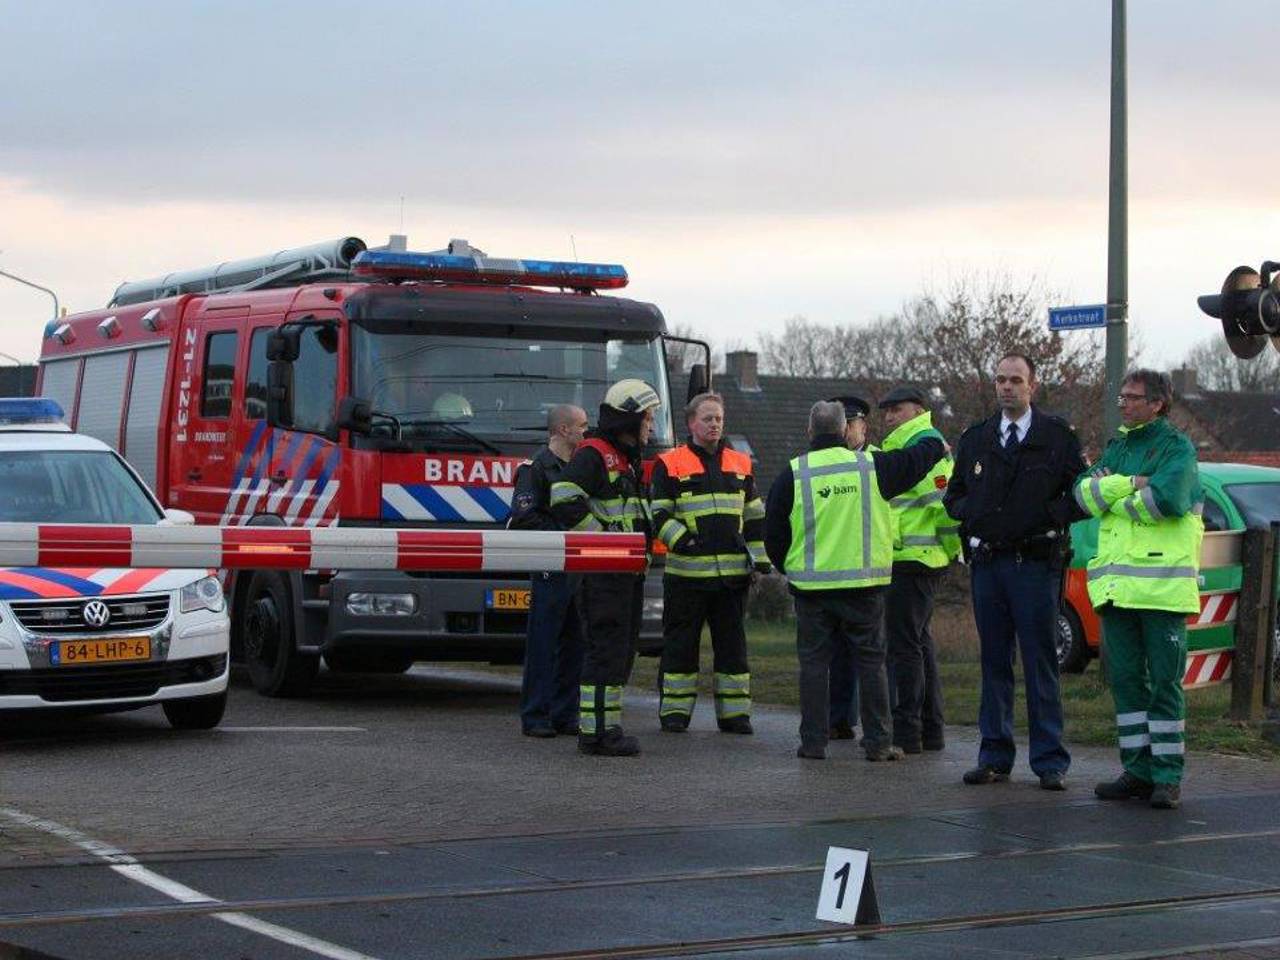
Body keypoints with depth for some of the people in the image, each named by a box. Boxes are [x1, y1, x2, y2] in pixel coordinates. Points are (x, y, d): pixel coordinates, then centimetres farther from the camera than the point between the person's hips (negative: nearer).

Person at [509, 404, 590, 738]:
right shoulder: (537, 468, -8)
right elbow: (524, 517, -17)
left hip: (579, 569, 8)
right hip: (550, 569, -8)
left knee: (573, 645, 8)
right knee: (542, 645, -4)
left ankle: (564, 715, 14)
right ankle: (535, 718, -1)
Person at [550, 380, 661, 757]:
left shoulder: (628, 459, 21)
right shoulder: (593, 454, -11)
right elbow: (565, 499, -25)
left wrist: (640, 550, 21)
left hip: (628, 573, 10)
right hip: (603, 572, -10)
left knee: (622, 651, 11)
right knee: (606, 649, -11)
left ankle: (606, 728, 16)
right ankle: (596, 732, -10)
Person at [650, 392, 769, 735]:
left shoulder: (740, 464, 15)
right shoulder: (670, 465, 2)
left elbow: (754, 515, 18)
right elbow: (659, 513, -2)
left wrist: (760, 556, 11)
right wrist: (679, 539, -18)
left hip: (733, 573, 4)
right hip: (687, 572, -4)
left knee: (732, 643, 7)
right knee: (680, 644, 1)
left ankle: (734, 712, 12)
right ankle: (675, 711, 8)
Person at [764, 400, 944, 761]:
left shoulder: (792, 475, -2)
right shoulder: (871, 466, 0)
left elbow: (774, 535, 3)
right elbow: (916, 459, 15)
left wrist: (788, 568, 20)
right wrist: (937, 444, 37)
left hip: (812, 585, 0)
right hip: (864, 584, 0)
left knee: (814, 662, 6)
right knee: (871, 661, 6)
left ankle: (813, 741, 4)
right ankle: (877, 742, 5)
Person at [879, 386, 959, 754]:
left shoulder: (924, 442, -12)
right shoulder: (901, 446, 21)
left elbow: (945, 498, -20)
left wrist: (952, 544, -15)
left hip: (913, 559, -11)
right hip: (911, 559, 11)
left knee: (903, 645, -9)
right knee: (918, 643, 15)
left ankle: (906, 732, -7)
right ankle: (930, 730, 20)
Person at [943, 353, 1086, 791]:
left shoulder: (1058, 436, 3)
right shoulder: (975, 438, 14)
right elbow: (954, 495, 21)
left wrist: (1050, 514, -13)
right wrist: (970, 512, 1)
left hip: (1036, 562, -4)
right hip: (986, 562, 4)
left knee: (1040, 662, -4)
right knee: (994, 661, 8)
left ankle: (1050, 760, 0)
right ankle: (995, 756, 13)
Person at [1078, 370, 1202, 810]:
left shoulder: (1177, 447, -1)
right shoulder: (1117, 448, 19)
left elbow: (1168, 497, -19)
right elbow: (1084, 491, 2)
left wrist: (1112, 499, -5)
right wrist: (1131, 485, -13)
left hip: (1162, 585, -6)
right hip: (1117, 586, 6)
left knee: (1165, 683, -4)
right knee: (1126, 681, 7)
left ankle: (1168, 777, -1)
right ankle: (1138, 771, 14)